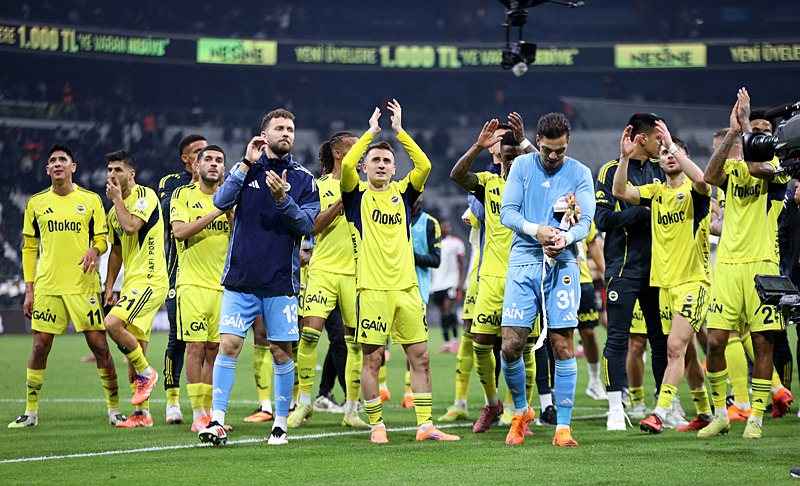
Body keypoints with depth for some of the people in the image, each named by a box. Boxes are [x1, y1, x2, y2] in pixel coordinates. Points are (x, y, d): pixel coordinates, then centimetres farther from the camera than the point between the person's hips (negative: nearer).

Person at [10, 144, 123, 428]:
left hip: (84, 285, -1)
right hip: (46, 285, 1)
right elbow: (29, 248, 13)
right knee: (40, 347, -1)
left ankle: (114, 410, 5)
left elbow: (102, 239, 9)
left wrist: (94, 250, -16)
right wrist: (29, 289, 6)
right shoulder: (36, 203, 9)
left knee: (99, 345, -4)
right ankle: (30, 412, 9)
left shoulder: (91, 200, 5)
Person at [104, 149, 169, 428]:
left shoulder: (145, 195, -7)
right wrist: (109, 287, 18)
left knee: (113, 323, -26)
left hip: (149, 279, -9)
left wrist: (117, 198, -10)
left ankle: (146, 372, -7)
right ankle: (142, 414, 10)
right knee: (135, 348, 7)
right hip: (131, 284, 9)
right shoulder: (115, 211, 18)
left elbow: (131, 226, -23)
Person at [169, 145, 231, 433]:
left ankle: (209, 412, 13)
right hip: (193, 283, -3)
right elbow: (179, 231, -11)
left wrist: (229, 210, -10)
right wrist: (215, 213, -15)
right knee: (195, 347, -9)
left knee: (214, 349, 5)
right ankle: (197, 414, -7)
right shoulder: (183, 195, 4)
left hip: (223, 285, 3)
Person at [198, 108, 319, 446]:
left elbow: (305, 224, -4)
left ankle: (280, 424, 14)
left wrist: (283, 199, -20)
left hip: (281, 281, 0)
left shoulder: (303, 179, 6)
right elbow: (221, 201, -7)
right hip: (239, 279, 0)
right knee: (228, 345, -8)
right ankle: (217, 421, -6)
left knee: (281, 351, 3)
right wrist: (246, 164, -12)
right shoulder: (247, 169, 8)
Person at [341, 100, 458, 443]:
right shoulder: (358, 194, 5)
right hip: (372, 288, -4)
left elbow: (424, 166, -1)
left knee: (420, 356, 3)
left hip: (406, 286, 4)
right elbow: (346, 164, -13)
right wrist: (372, 131, -6)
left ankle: (425, 424, 7)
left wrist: (399, 130, -2)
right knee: (372, 359, -2)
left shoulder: (402, 193, 13)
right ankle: (376, 425, 8)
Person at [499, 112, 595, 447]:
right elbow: (507, 212, 2)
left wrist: (565, 237, -22)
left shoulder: (580, 173, 5)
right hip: (523, 260, 1)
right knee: (511, 346, -6)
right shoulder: (522, 166, 7)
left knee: (562, 345, -5)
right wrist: (534, 229, -17)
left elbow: (585, 222, -1)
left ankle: (563, 426, 1)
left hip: (562, 264, -1)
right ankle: (520, 411, 19)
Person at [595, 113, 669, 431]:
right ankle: (616, 410, -1)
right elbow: (603, 219, -11)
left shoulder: (658, 169, 13)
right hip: (624, 268, -5)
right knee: (618, 339, -5)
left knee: (662, 338, 7)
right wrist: (644, 211, -15)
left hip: (656, 266, 5)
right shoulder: (611, 171, -4)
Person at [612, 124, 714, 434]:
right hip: (665, 283, 6)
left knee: (675, 347, -16)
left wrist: (672, 144, -25)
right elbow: (620, 192, -2)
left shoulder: (693, 190, -4)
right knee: (687, 352, 12)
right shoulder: (655, 192, 12)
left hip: (693, 280, -6)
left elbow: (700, 179, -28)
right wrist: (625, 156, -13)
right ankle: (704, 413, 23)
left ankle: (659, 414, -21)